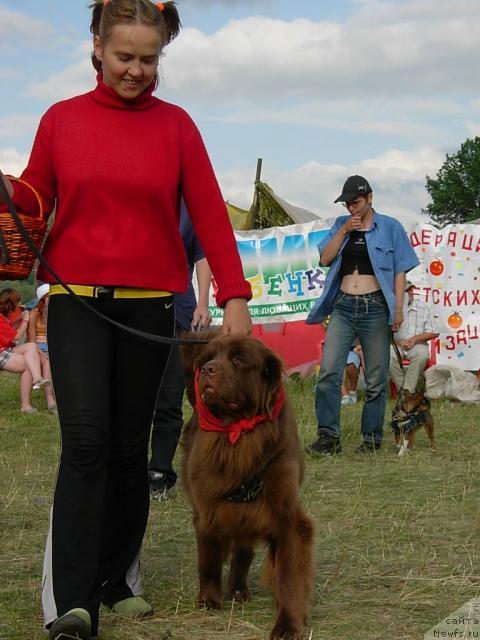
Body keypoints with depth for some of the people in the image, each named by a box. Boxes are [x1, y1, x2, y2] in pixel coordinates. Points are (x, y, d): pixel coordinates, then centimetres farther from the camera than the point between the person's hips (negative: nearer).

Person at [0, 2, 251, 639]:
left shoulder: (176, 125, 4)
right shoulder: (61, 120, 4)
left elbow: (210, 214, 2)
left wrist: (234, 296, -6)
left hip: (150, 305, 1)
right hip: (77, 301, -1)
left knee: (130, 444, 8)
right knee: (87, 437, -14)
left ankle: (118, 577, 23)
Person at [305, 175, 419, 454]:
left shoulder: (390, 227, 6)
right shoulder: (341, 225, 15)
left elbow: (400, 270, 3)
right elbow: (325, 259, 6)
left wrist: (398, 308, -5)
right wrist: (344, 230, -4)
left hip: (375, 308, -2)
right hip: (343, 307, 3)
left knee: (376, 379, 1)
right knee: (329, 372, -9)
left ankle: (372, 437, 11)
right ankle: (329, 436, -7)